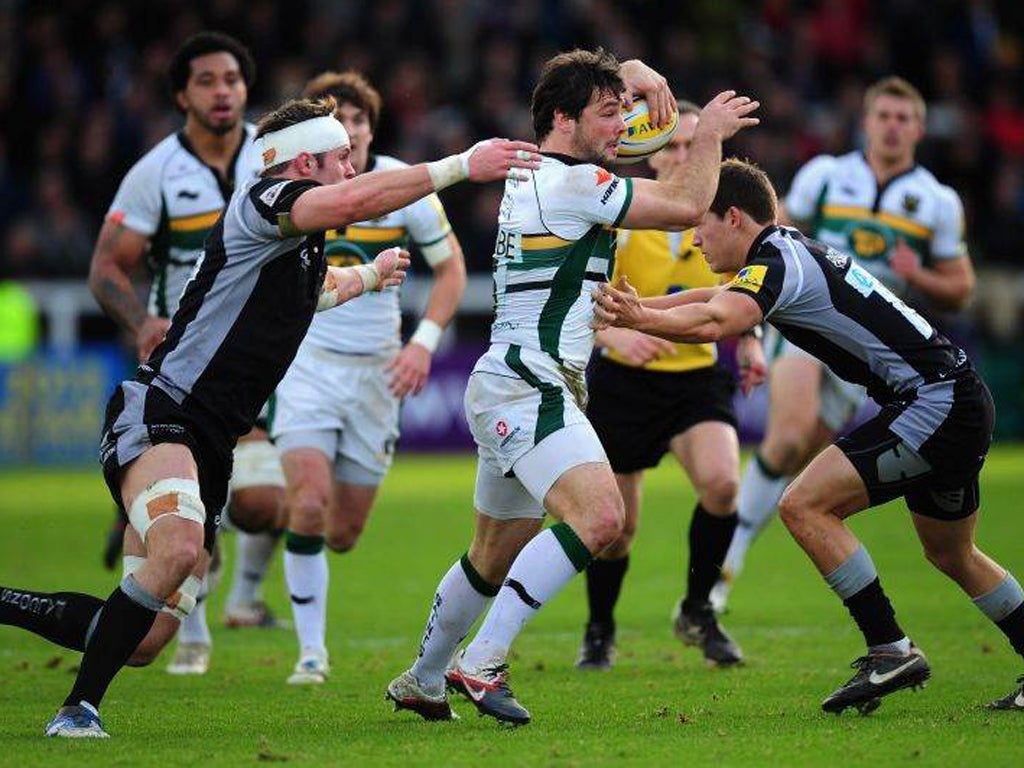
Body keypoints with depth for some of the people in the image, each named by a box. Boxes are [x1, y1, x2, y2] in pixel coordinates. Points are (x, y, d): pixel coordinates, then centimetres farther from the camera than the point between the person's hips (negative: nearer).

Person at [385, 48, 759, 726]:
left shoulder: (537, 173, 16)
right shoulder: (571, 182, -14)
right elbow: (685, 206, -11)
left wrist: (632, 73, 13)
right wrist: (709, 134, 3)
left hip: (510, 389, 11)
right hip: (529, 386, -11)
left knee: (496, 555, 19)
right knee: (599, 517, -25)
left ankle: (423, 681, 32)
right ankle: (482, 662, -26)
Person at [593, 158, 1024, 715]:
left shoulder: (778, 261, -15)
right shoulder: (794, 250, 15)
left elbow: (718, 321, -36)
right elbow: (717, 299, 28)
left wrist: (641, 319, -45)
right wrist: (636, 308, 20)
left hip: (934, 405, -11)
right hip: (957, 402, 11)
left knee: (804, 506, -14)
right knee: (950, 554, 24)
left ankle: (890, 651, -11)